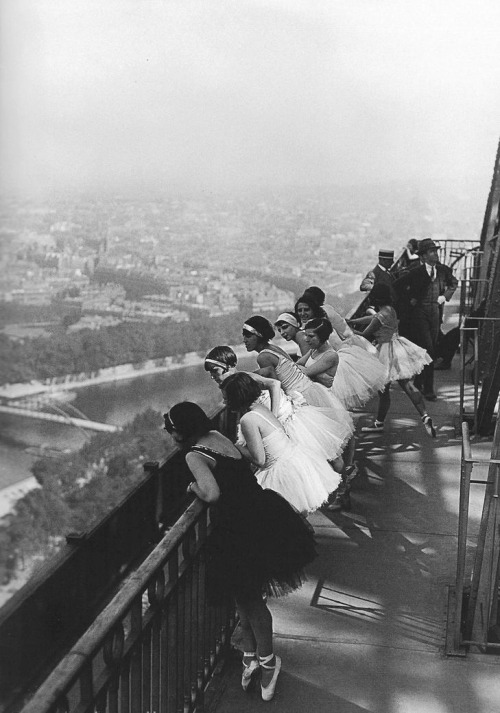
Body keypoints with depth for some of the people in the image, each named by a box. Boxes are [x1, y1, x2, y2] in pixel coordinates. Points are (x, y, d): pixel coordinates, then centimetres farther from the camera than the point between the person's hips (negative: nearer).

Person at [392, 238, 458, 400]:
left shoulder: (443, 270, 4)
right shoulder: (416, 272, -9)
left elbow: (454, 283, 23)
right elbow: (397, 286, -1)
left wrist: (445, 295, 9)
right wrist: (409, 299, -3)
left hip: (436, 312, 5)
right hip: (420, 312, -5)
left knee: (431, 349, 8)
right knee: (428, 350, -10)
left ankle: (419, 381, 23)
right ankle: (428, 389, -6)